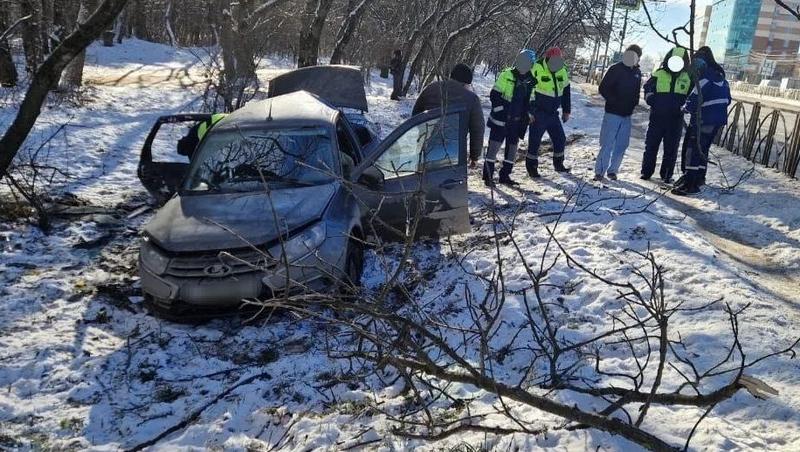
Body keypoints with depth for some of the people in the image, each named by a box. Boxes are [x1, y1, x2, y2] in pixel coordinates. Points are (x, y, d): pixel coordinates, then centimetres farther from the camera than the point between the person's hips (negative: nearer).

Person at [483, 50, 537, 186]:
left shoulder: (531, 81, 7)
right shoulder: (507, 75, -7)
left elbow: (530, 102, 15)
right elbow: (494, 95, -7)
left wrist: (525, 121, 10)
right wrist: (501, 111, -14)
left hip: (516, 122, 5)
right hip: (500, 120, -5)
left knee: (512, 147, 10)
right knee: (494, 146, -5)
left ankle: (505, 175, 22)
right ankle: (488, 176, 1)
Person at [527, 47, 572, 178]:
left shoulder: (563, 71, 6)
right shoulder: (537, 69, -14)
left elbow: (566, 91, 16)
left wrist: (566, 111, 17)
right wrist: (530, 112, -15)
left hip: (553, 113, 6)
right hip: (538, 114, -6)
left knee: (560, 139, 10)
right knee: (535, 141, -2)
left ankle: (558, 164, 28)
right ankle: (532, 167, 10)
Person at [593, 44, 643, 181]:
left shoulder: (637, 73, 11)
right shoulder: (615, 69, -6)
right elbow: (603, 88, -10)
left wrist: (634, 104, 5)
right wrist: (615, 102, -17)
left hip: (627, 115, 6)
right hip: (613, 113, -6)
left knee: (622, 144, 7)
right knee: (608, 144, -7)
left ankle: (612, 170, 17)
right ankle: (600, 171, -1)